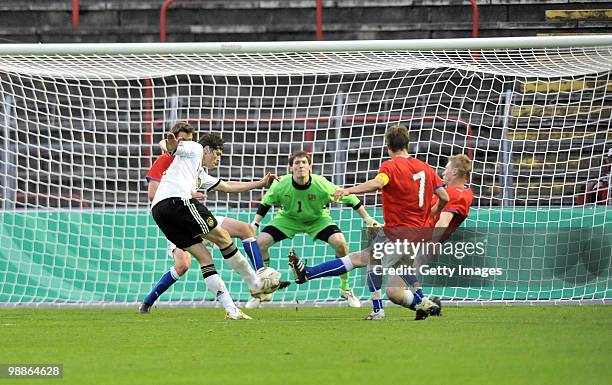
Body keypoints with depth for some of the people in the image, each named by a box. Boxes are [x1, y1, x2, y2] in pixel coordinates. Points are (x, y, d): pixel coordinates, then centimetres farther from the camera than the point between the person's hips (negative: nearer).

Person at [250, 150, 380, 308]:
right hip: (288, 218, 1)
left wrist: (367, 218, -14)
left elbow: (349, 198, -17)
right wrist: (255, 224, -13)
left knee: (340, 242, -25)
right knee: (261, 242, -17)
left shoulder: (322, 185, -30)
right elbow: (265, 203, -6)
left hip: (317, 219, -1)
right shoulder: (280, 185, -26)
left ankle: (345, 289, -4)